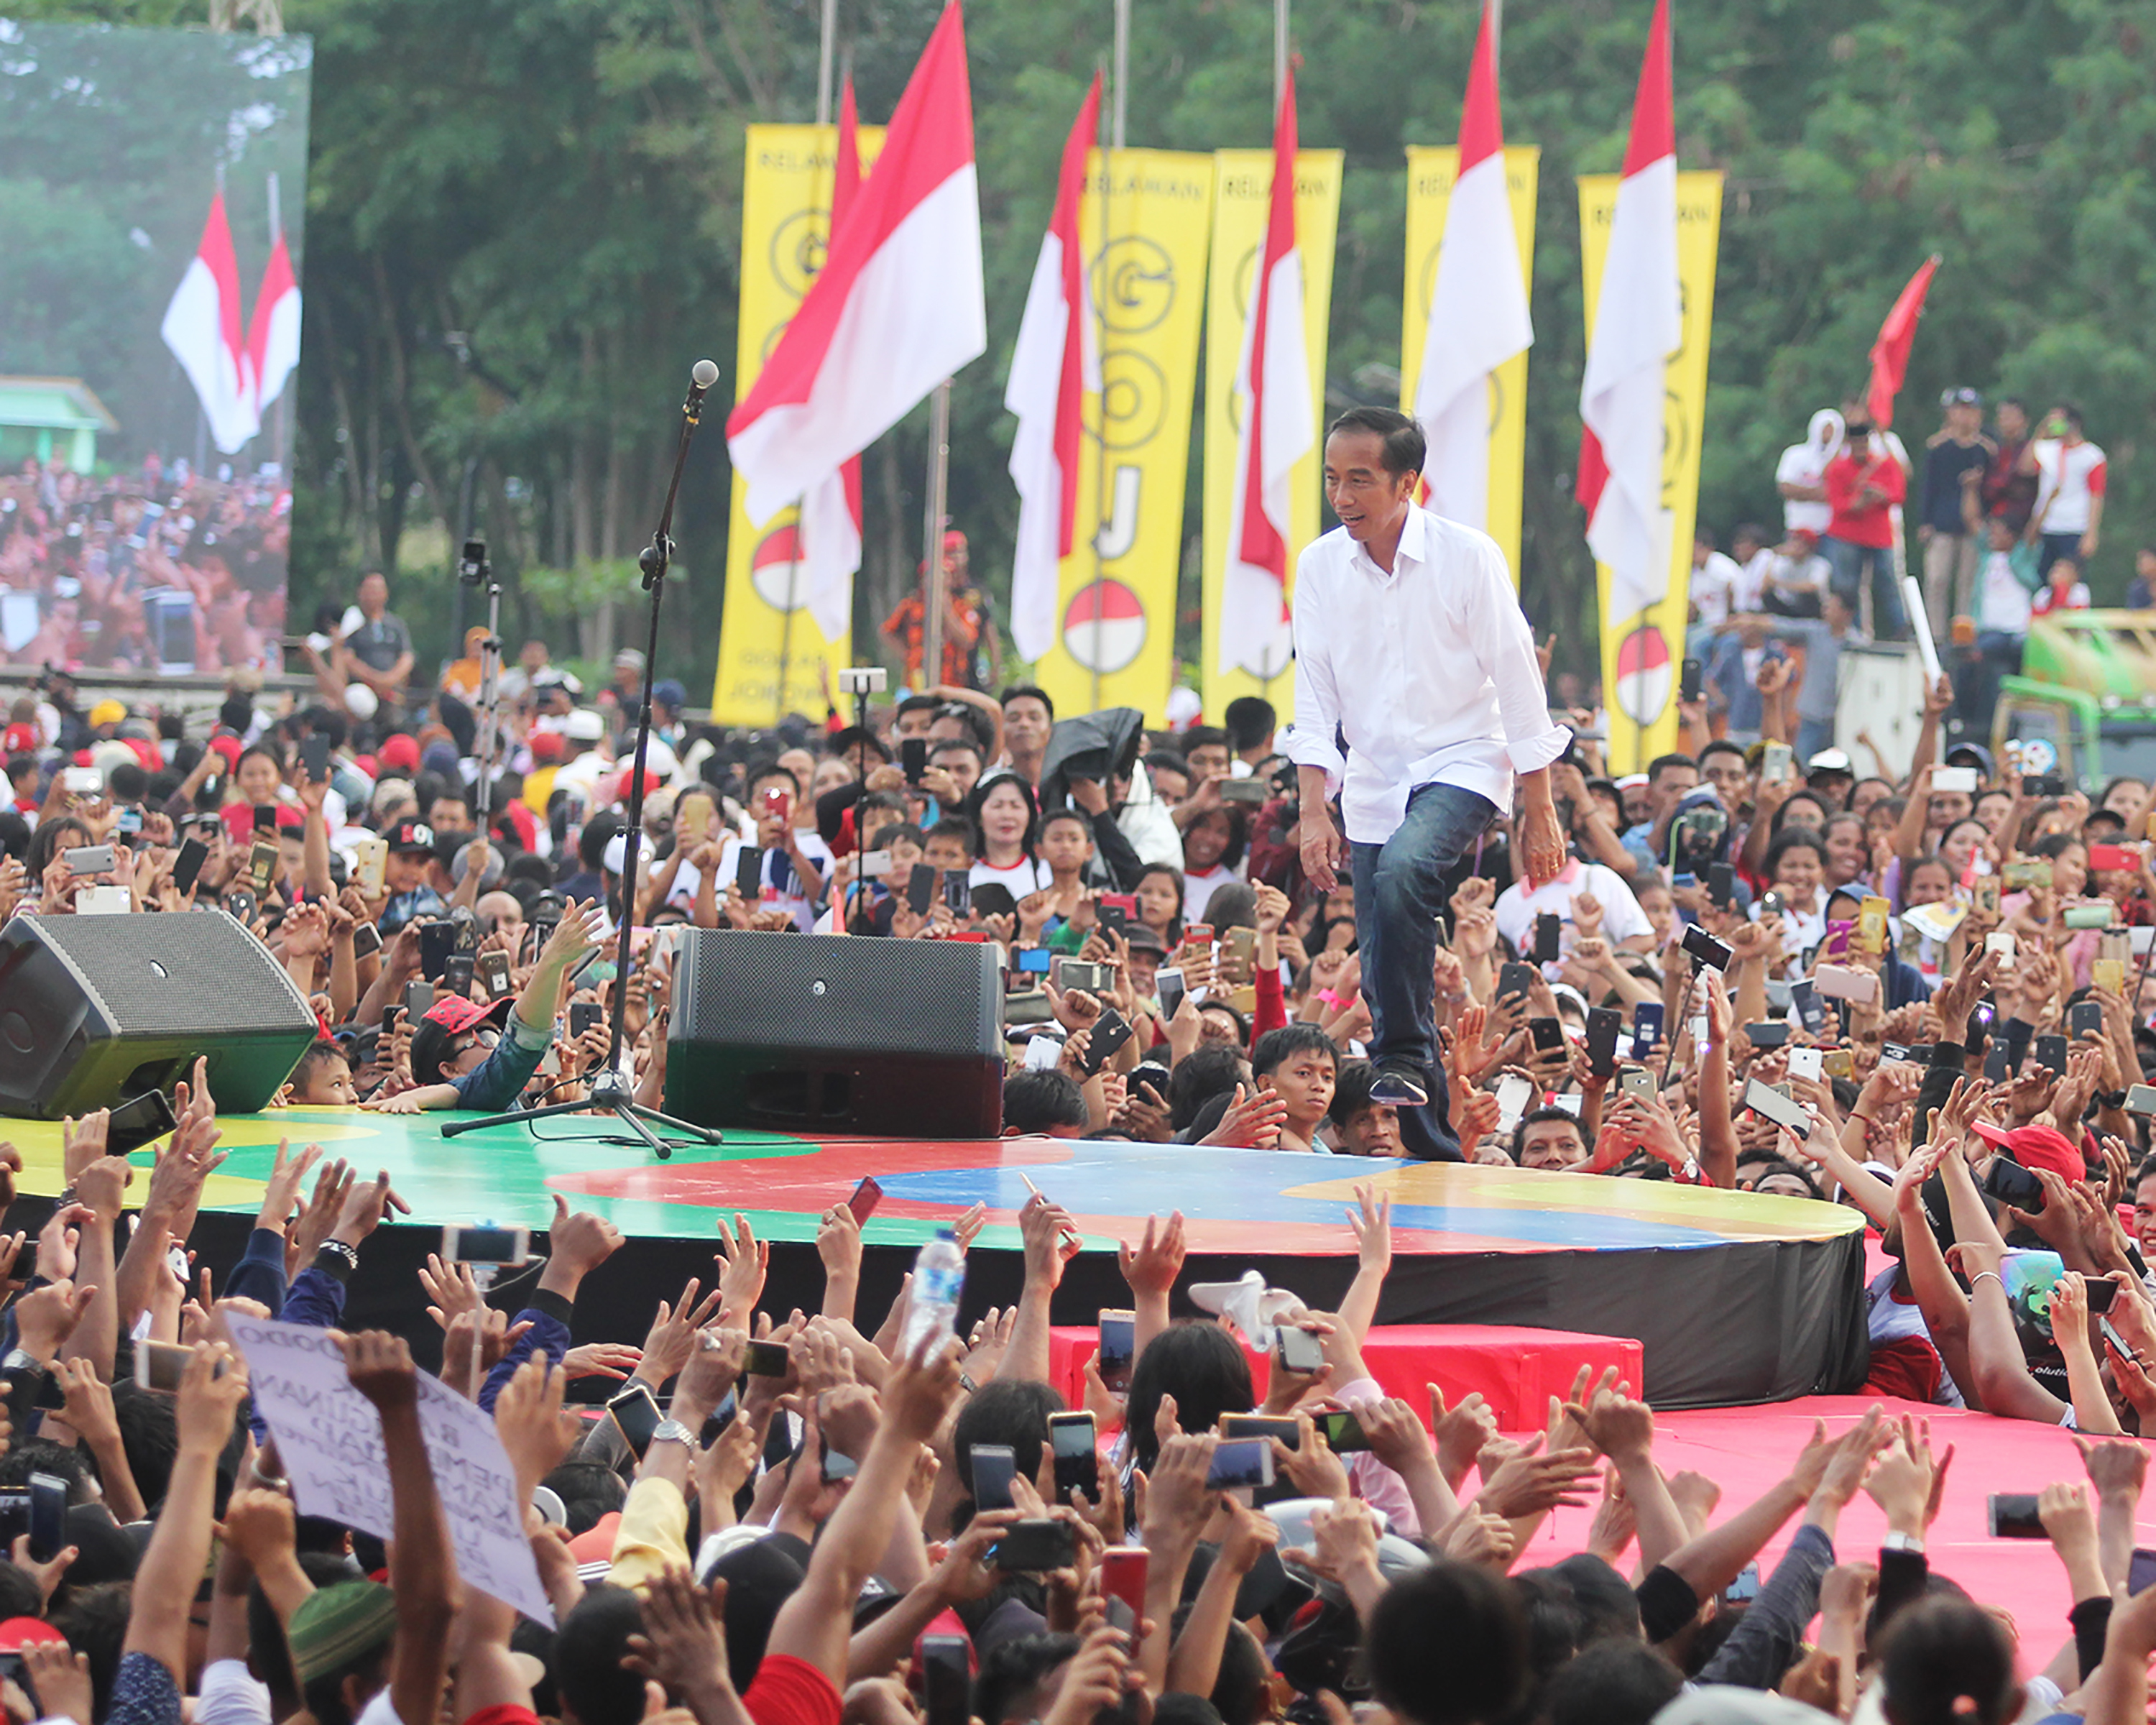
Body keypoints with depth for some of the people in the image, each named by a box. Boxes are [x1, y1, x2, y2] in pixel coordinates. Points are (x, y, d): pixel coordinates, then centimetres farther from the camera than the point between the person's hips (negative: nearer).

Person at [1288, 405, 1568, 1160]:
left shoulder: (1468, 556, -11)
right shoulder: (1319, 567, 0)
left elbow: (1517, 681, -6)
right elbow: (1314, 696, 4)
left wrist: (1540, 812, -6)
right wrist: (1314, 811, -5)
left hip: (1462, 762, -4)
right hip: (1372, 779, 4)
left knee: (1401, 872, -34)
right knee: (1381, 968, -1)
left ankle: (1404, 1059, -24)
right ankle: (1433, 1147, 8)